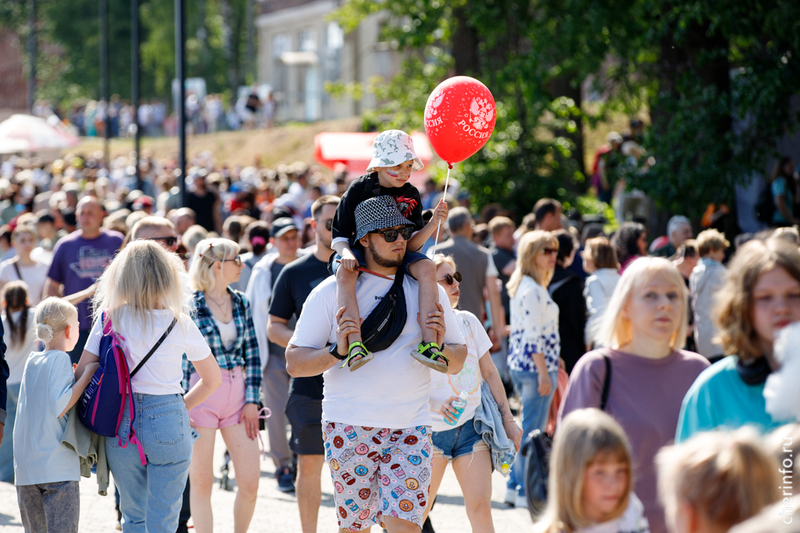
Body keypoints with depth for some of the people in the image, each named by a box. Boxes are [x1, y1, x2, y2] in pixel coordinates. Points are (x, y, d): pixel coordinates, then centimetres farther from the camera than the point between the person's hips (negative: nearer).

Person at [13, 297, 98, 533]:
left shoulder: (31, 361, 13)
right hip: (57, 466, -7)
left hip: (26, 467, 7)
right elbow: (60, 407, -16)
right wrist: (86, 376, -9)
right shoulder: (61, 359, -8)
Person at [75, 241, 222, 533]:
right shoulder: (180, 325, -4)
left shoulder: (109, 319, -3)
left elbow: (82, 372, -3)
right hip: (169, 425, -2)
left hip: (120, 426, 2)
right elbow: (213, 379, 5)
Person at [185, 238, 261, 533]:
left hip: (238, 394, 5)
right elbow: (179, 358, -5)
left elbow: (252, 354, 10)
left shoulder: (241, 303, 8)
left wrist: (252, 400, 3)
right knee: (201, 481, 2)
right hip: (201, 395, -5)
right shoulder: (190, 305, -7)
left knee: (250, 480, 2)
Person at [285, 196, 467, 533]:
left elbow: (457, 363, 15)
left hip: (411, 427, 1)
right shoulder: (331, 292, 2)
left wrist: (439, 345, -7)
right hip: (349, 426, -1)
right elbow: (294, 363, 0)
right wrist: (337, 350, -17)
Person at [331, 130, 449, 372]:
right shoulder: (358, 190, -8)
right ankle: (355, 345, -53)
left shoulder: (410, 195, 0)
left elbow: (411, 245, -5)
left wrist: (433, 222, -21)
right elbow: (339, 236, -6)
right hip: (360, 253, -3)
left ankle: (429, 343, -39)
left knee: (427, 268, -28)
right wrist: (345, 253, -30)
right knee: (345, 273, -38)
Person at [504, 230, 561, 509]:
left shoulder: (520, 286, 14)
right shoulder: (534, 290, -16)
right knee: (532, 432, -4)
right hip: (535, 366, -10)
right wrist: (544, 373, -20)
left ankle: (514, 486, 19)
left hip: (518, 365, 10)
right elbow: (534, 335, -21)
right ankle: (526, 492, 0)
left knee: (528, 430, 16)